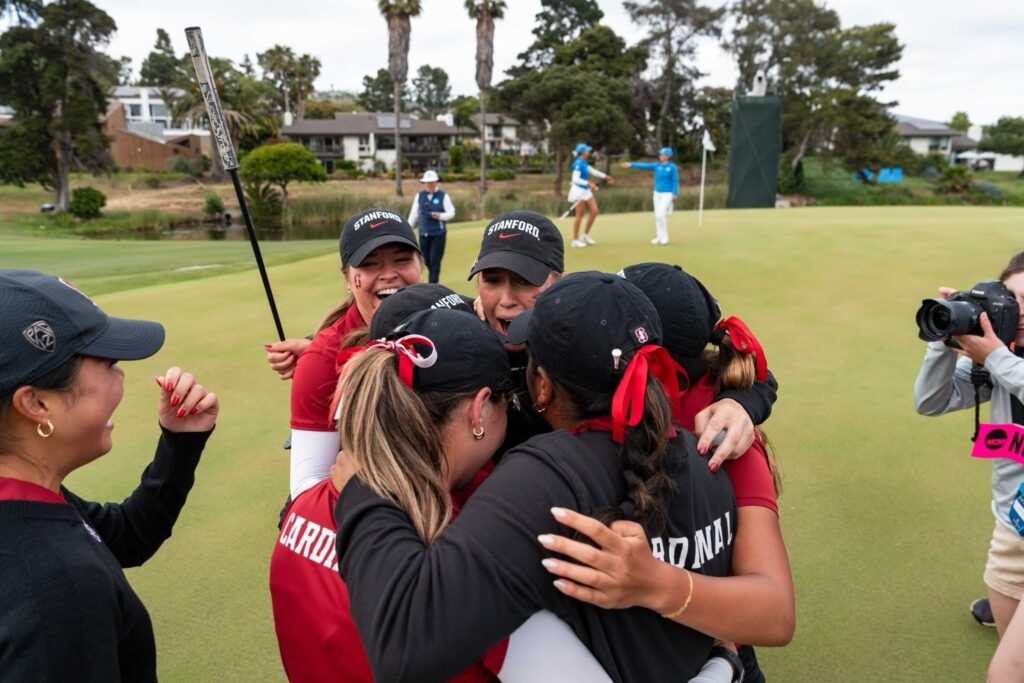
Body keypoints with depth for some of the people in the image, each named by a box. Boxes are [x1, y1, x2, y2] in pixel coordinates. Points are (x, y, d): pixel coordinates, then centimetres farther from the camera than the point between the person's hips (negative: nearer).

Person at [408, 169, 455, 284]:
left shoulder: (443, 196, -2)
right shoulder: (419, 196, 7)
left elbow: (451, 213, -1)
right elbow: (414, 214, 11)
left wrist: (440, 216, -19)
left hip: (438, 233, -3)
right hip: (424, 233, 3)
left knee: (435, 261, -4)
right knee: (426, 260, 7)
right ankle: (432, 277, 30)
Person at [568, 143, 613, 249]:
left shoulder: (583, 162, 10)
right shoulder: (578, 164, -18)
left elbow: (592, 171, 25)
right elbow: (575, 179, -24)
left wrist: (605, 176, 31)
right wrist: (588, 183, -31)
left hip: (586, 190, 9)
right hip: (578, 190, -9)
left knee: (594, 211, 7)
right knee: (579, 215, -4)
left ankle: (585, 235, 18)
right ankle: (575, 239, 5)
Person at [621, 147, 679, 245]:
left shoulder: (672, 167, -8)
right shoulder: (657, 166, 5)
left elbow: (675, 182, -7)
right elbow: (644, 165, -3)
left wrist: (674, 195, -12)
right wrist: (631, 165, -11)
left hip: (667, 194, -6)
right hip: (657, 193, 6)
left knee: (660, 214, -16)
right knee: (657, 216, 6)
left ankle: (664, 237, -2)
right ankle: (659, 237, 15)